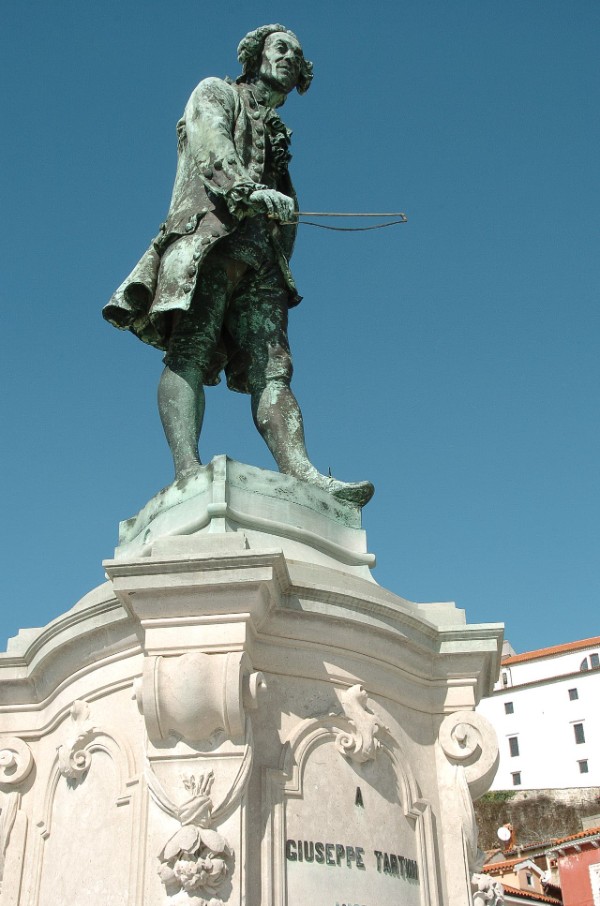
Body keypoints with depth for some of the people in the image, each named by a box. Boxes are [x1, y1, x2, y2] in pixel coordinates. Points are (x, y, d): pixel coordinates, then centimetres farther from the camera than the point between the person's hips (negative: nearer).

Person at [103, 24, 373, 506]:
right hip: (209, 232, -5)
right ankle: (188, 469, -38)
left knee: (271, 371, -13)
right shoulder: (215, 92, 21)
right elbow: (212, 149, -2)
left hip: (260, 256, 5)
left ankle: (305, 477, -30)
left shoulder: (278, 138, 37)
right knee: (189, 352, -23)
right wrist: (252, 191, -21)